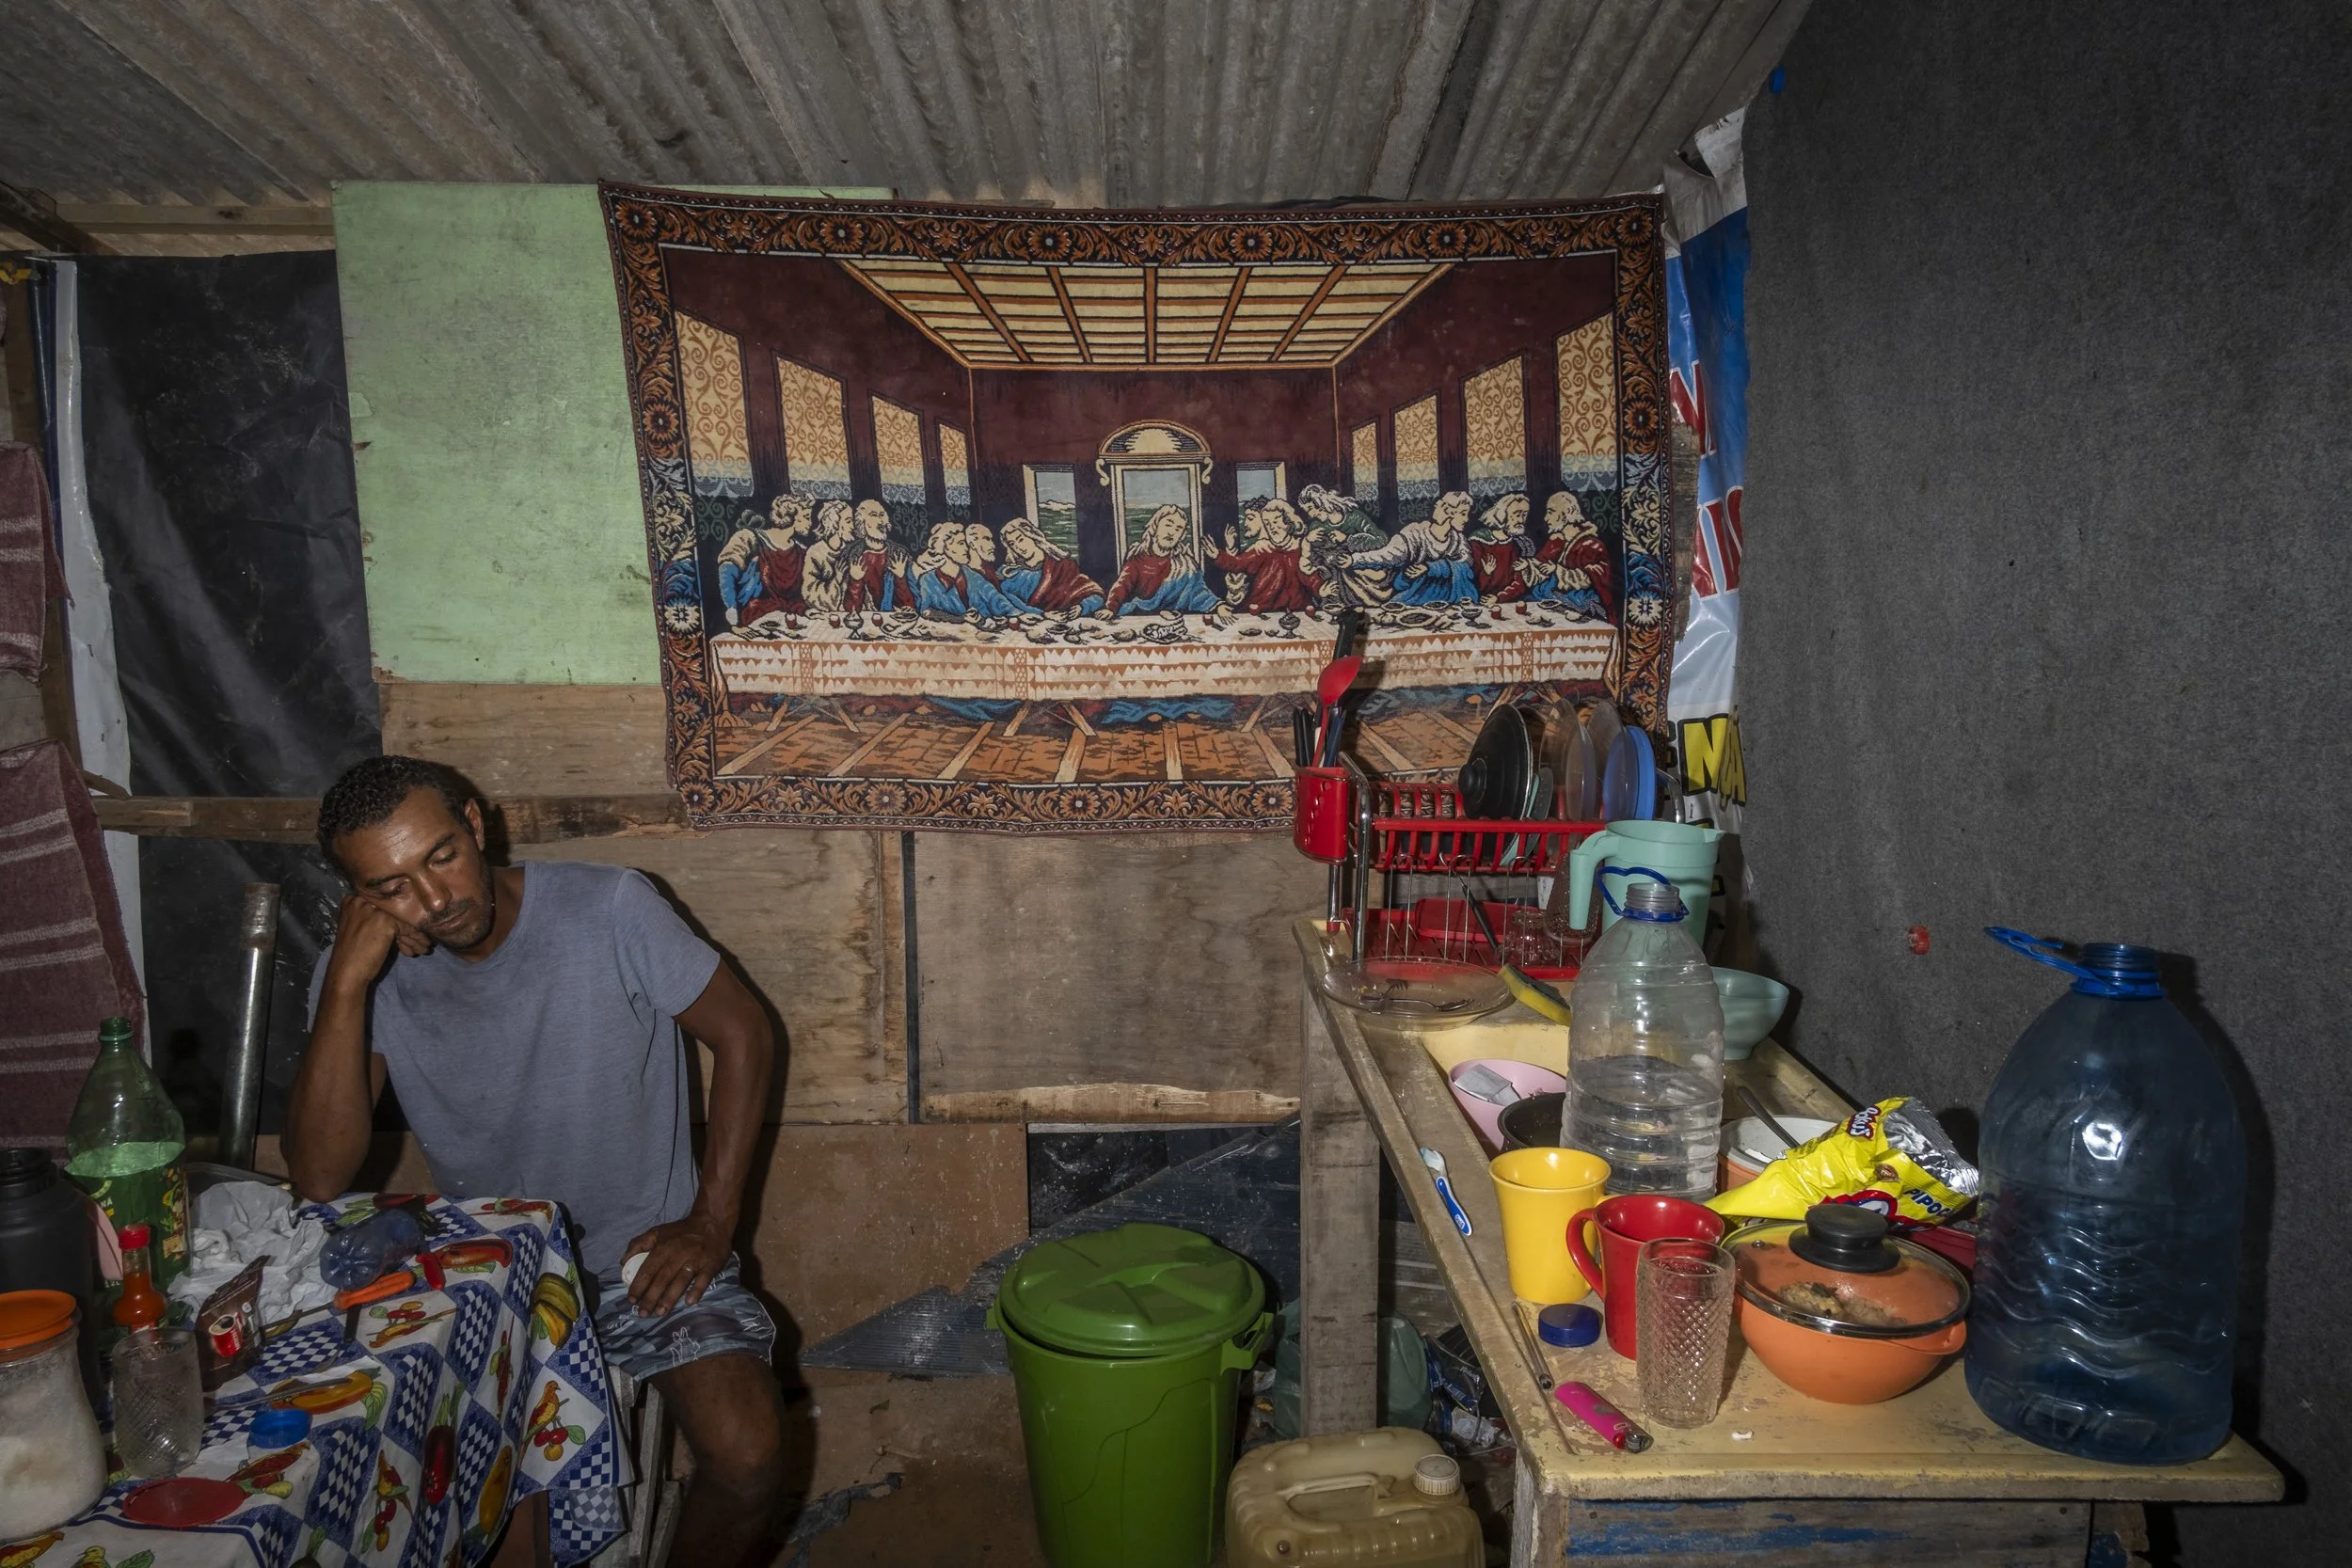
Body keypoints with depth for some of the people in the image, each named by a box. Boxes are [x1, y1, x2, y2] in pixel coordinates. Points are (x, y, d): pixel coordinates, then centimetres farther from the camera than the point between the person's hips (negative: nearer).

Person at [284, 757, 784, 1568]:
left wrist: (711, 1222, -11)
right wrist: (346, 984, -27)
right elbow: (319, 1178, -17)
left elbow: (742, 1034, -7)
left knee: (748, 1458, -23)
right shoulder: (365, 967, -8)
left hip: (644, 1257, -2)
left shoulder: (608, 909, -15)